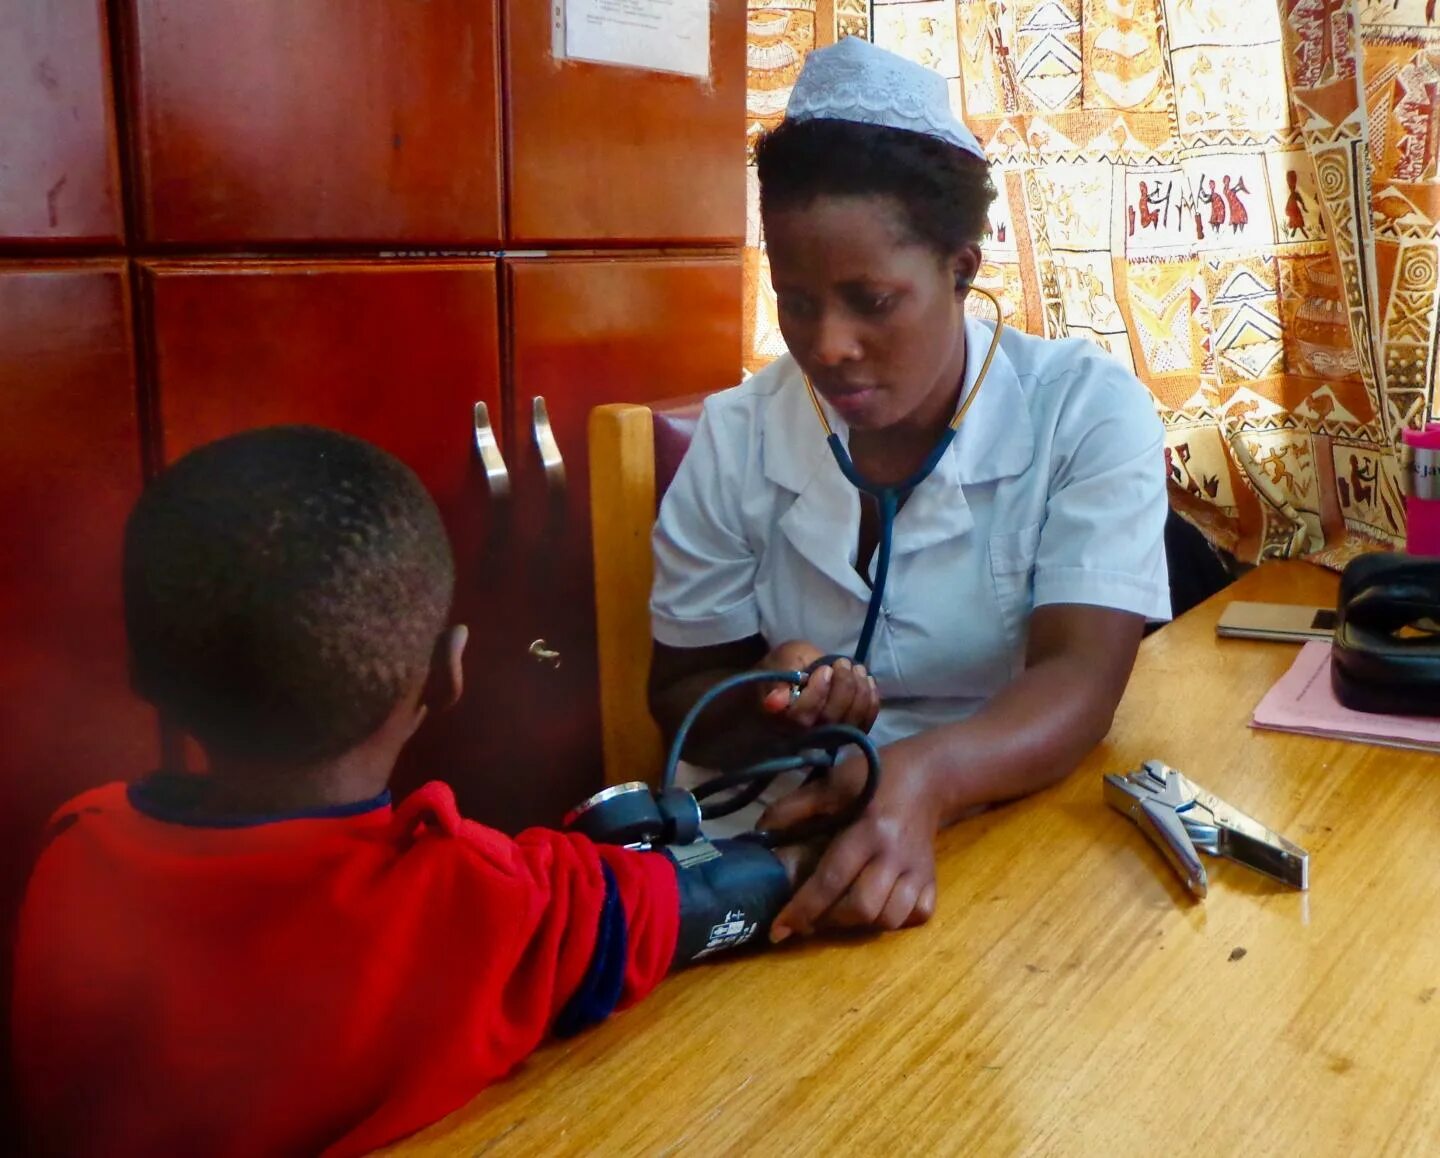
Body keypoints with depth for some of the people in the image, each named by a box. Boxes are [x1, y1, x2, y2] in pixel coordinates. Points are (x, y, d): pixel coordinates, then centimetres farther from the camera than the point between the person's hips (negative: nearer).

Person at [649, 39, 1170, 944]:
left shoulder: (1088, 412, -5)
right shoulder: (736, 441, 0)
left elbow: (1081, 677, -17)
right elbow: (680, 699, 6)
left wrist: (924, 777, -37)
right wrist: (765, 700, -18)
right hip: (782, 832, 2)